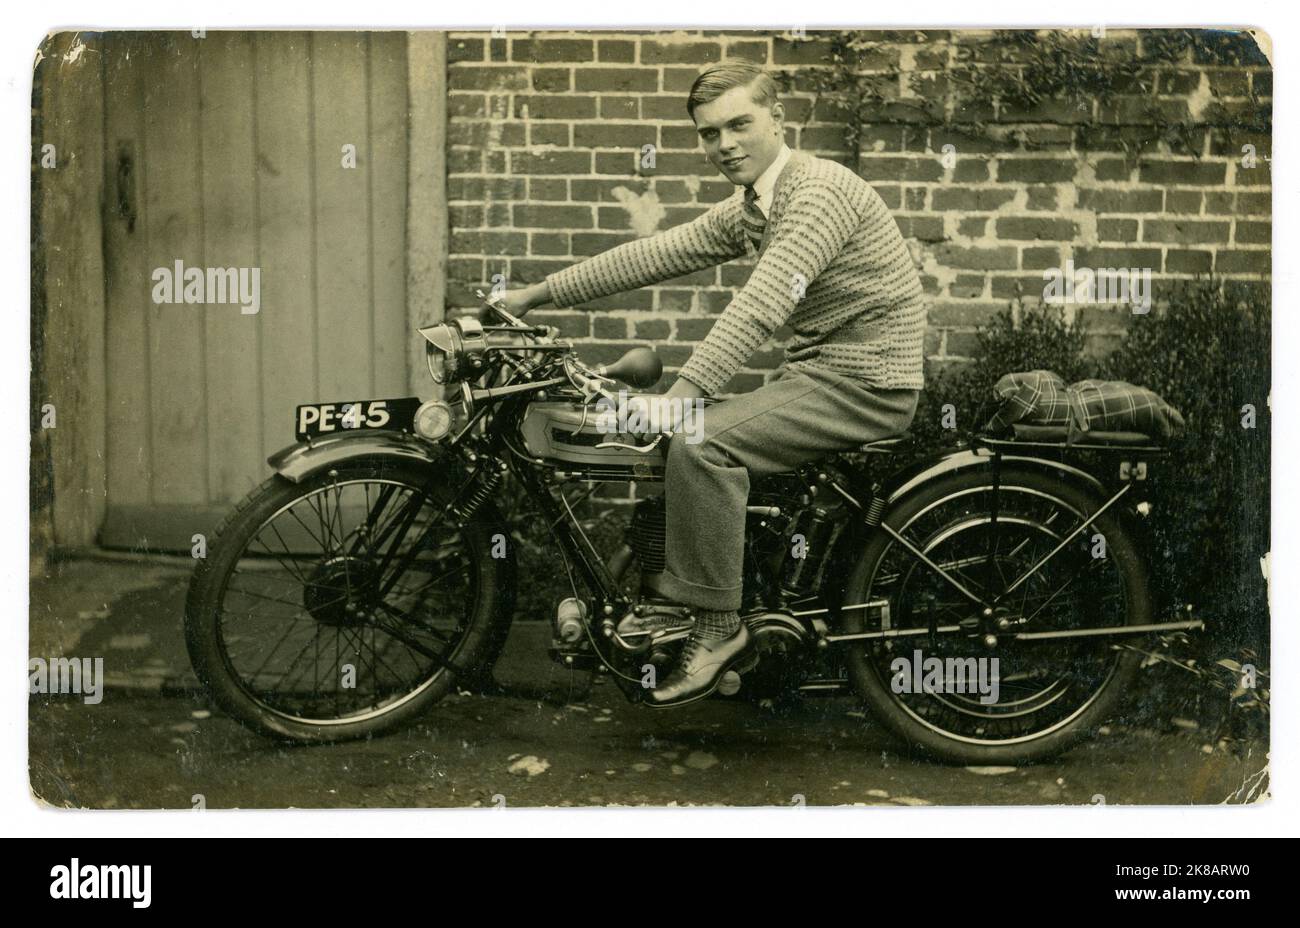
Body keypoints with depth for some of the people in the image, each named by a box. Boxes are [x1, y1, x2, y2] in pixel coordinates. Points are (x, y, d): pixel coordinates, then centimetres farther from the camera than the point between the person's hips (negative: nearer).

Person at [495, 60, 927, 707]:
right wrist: (538, 294, 11)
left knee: (699, 442, -23)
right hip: (816, 372, 10)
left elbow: (762, 304, -29)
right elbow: (654, 255, 13)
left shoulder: (820, 190, -17)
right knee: (679, 436, 10)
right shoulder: (745, 212, 12)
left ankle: (718, 626, -12)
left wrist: (681, 395, -37)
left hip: (863, 385, -10)